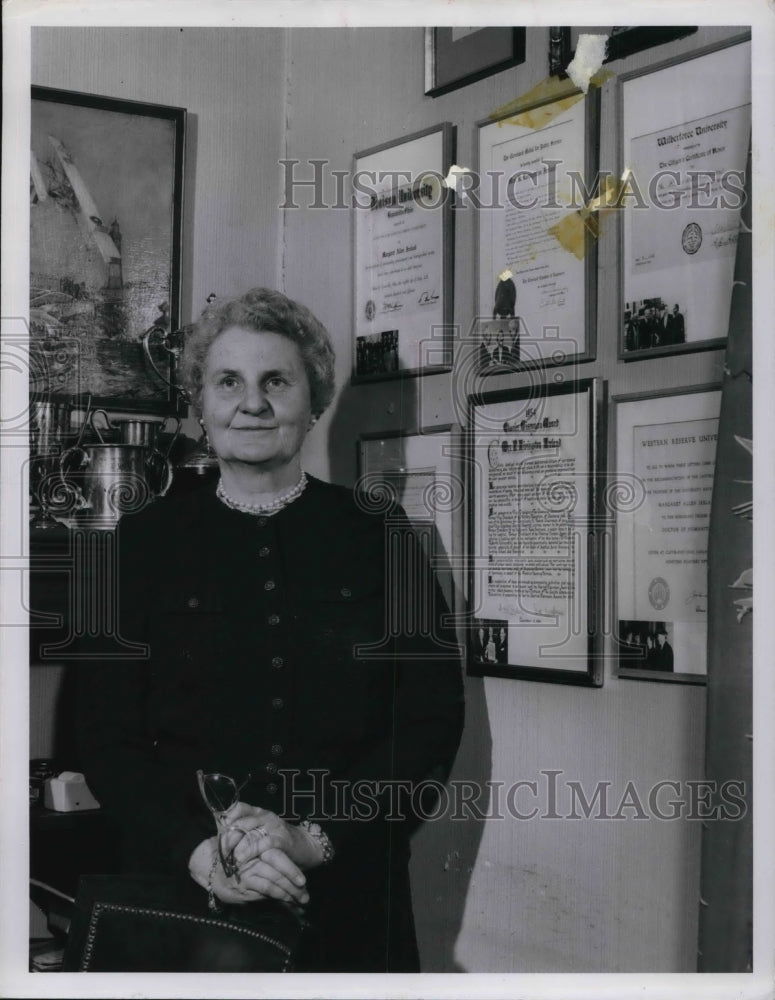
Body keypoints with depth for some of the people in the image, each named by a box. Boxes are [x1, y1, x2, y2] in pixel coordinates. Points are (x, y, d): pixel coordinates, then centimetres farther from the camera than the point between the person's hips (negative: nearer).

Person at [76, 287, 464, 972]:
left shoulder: (381, 537, 4)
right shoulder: (144, 544, 4)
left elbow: (433, 723, -1)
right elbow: (107, 741, 1)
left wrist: (315, 837, -13)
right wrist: (201, 852, -15)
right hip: (181, 895, 0)